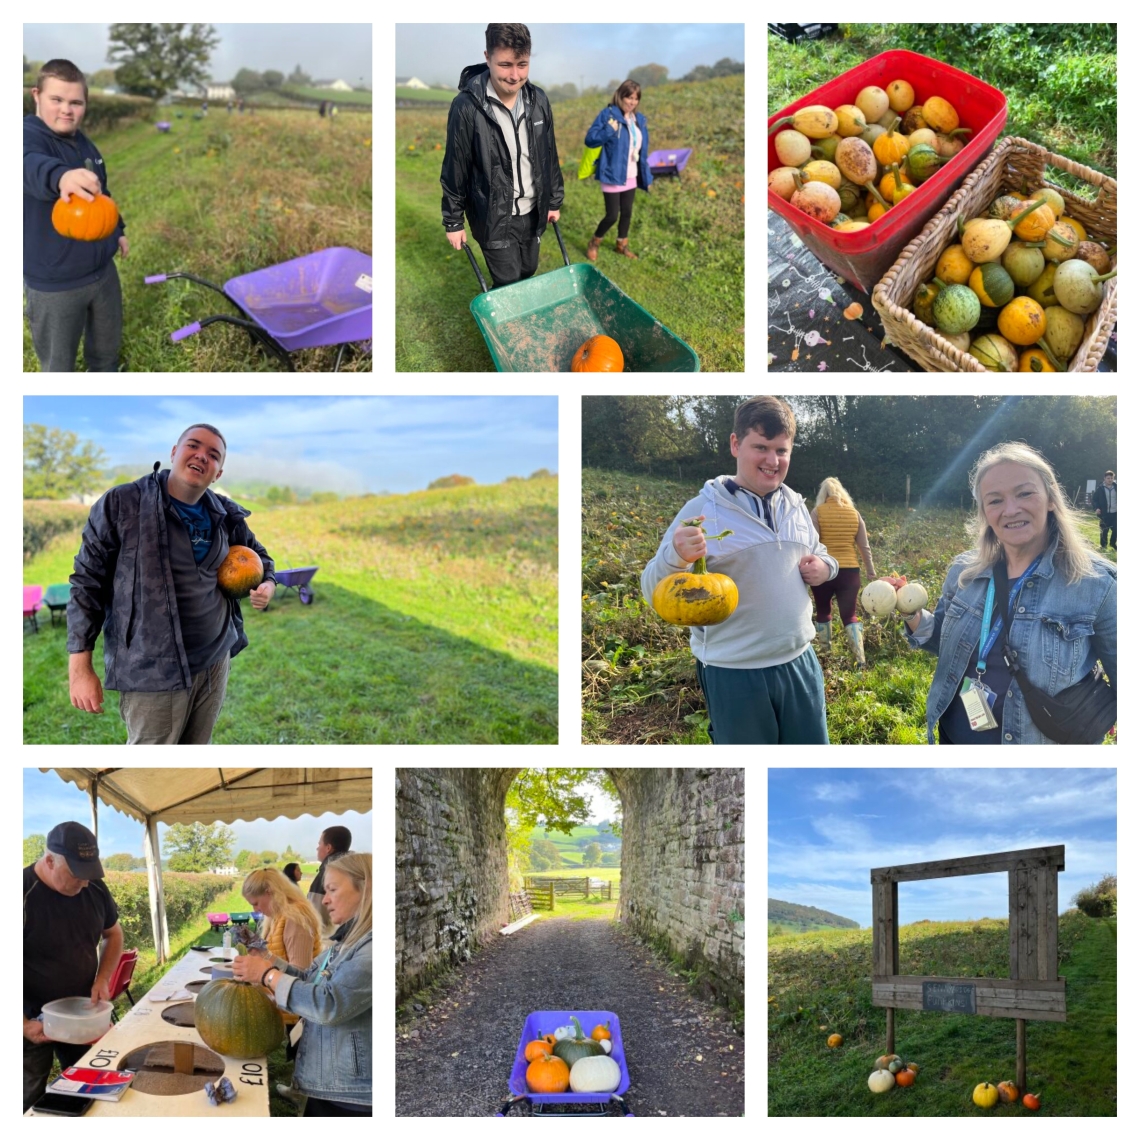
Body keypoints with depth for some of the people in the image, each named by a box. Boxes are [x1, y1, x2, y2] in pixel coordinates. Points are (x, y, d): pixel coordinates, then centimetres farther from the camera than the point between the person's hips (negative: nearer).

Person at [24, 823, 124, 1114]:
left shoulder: (94, 888, -7)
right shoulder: (26, 894, -24)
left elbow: (113, 934, 12)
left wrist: (102, 979, -3)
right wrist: (24, 1025, -24)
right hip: (33, 1019, -5)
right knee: (31, 1101, 5)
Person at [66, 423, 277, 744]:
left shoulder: (226, 516, 6)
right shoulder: (122, 504, -9)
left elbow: (258, 555, 24)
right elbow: (87, 583, -6)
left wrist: (268, 585, 0)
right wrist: (80, 668, -10)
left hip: (217, 659, 5)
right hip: (154, 671, -5)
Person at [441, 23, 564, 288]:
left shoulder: (538, 99, -5)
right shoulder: (467, 107, -20)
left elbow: (550, 156, 8)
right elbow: (455, 169, -11)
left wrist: (554, 201, 14)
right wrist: (453, 221, -6)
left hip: (532, 212, 5)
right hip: (494, 216, -5)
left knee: (528, 274, 17)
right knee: (508, 285, -1)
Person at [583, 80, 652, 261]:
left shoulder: (639, 119, 7)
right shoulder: (608, 114, -13)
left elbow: (642, 150, 13)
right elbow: (590, 139, -16)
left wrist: (646, 176, 14)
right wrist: (608, 131, -31)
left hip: (631, 176, 6)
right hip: (612, 175, -6)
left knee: (627, 212, 16)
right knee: (612, 215, -4)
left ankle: (622, 244, 35)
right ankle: (594, 243, 19)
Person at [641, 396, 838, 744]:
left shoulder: (796, 505, 6)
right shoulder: (703, 510, -11)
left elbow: (817, 553, 25)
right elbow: (655, 594, -15)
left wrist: (826, 566, 0)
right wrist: (676, 557, -37)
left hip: (799, 662, 5)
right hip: (734, 675, -5)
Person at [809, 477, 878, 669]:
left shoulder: (818, 512, -4)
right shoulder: (854, 513, 6)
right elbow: (864, 547, 7)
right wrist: (871, 572, 15)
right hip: (849, 571, 2)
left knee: (823, 611, 19)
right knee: (849, 615, 7)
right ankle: (861, 659, -8)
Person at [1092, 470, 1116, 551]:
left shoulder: (1116, 487, 2)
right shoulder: (1100, 489, -2)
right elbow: (1094, 499, 3)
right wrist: (1097, 507, -12)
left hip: (1115, 513, 2)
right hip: (1105, 513, -2)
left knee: (1115, 529, 2)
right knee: (1104, 530, 3)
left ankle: (1113, 544, 24)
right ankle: (1103, 545, 20)